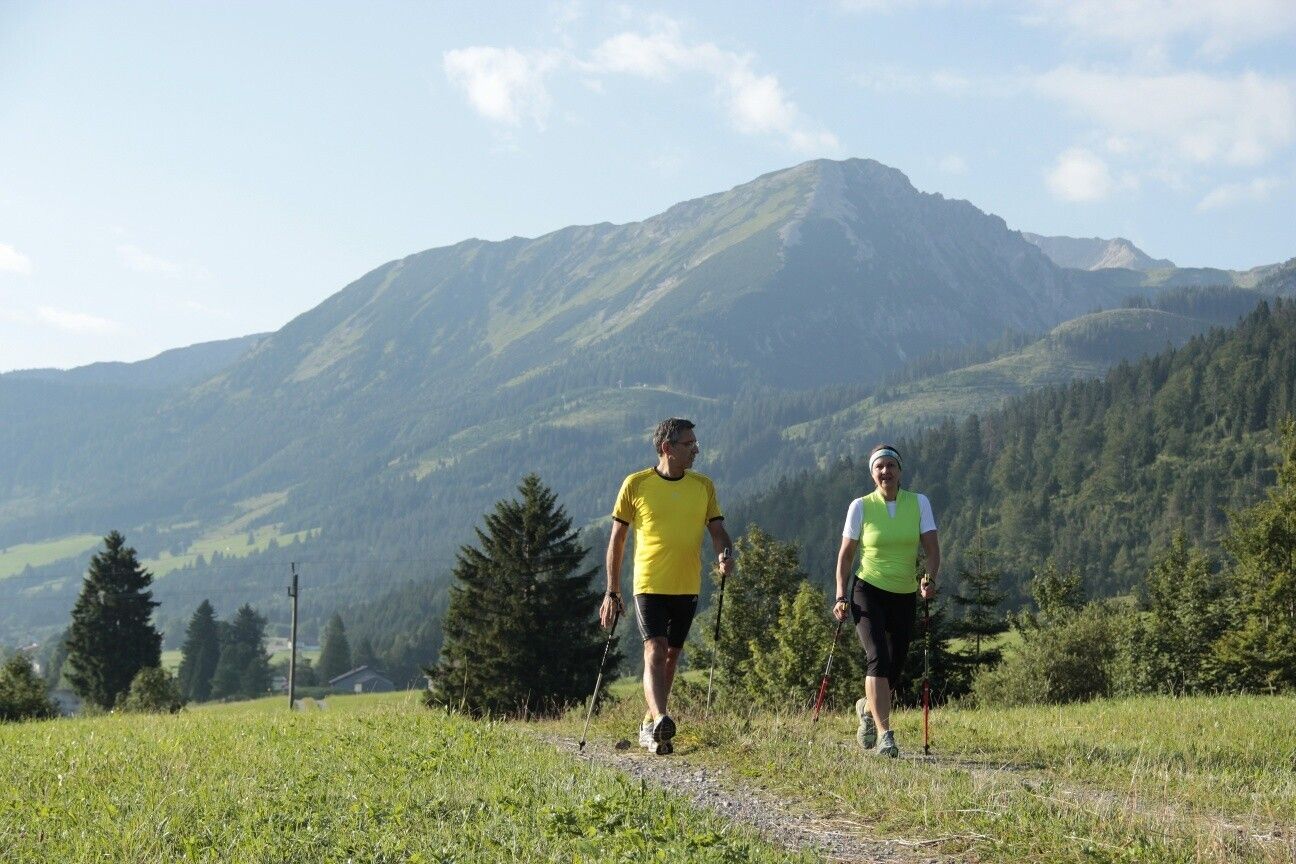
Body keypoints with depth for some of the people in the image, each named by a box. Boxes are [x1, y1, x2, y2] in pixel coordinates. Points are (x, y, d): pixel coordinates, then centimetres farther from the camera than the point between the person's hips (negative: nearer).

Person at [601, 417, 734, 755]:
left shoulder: (703, 486, 7)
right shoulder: (636, 485, -3)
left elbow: (717, 530, 8)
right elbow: (617, 540, 3)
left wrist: (725, 553, -17)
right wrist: (612, 591, 2)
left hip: (687, 587, 4)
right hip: (649, 585, -4)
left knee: (671, 655, 12)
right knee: (655, 651, -18)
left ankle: (650, 725, 26)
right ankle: (660, 722, -32)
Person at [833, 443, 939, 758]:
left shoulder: (919, 503, 0)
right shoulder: (861, 506, -3)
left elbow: (932, 547, -4)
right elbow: (846, 554, 3)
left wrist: (930, 579, -23)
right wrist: (841, 596, -5)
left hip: (905, 596, 3)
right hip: (868, 592, -3)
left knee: (894, 669, 7)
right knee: (879, 658, -22)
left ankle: (867, 708, 40)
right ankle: (884, 734, -22)